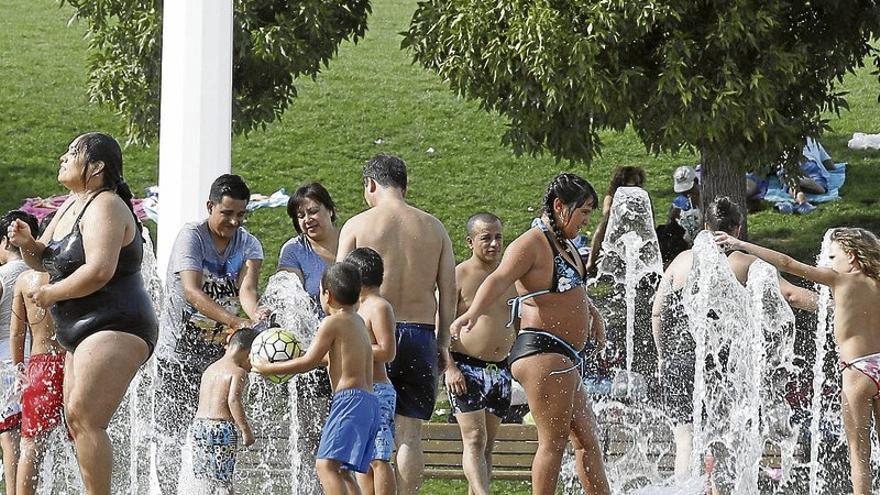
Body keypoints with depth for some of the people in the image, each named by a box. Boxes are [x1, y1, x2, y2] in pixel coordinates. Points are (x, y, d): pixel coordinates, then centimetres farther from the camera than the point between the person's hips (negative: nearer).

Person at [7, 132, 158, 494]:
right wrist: (27, 244, 2)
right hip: (82, 333, 11)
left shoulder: (104, 206, -13)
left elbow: (99, 271, -26)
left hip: (114, 329, -11)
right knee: (76, 422, 10)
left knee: (83, 416, -20)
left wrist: (51, 294, -14)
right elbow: (46, 261, 25)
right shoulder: (71, 205, 17)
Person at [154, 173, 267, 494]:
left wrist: (254, 313, -43)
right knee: (171, 439, -3)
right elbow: (192, 292, -27)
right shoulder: (191, 236, -12)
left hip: (221, 355, 4)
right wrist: (234, 321, -41)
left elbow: (246, 287, -18)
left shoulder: (249, 245, 1)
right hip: (179, 354, -4)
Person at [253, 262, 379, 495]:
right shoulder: (358, 322, 21)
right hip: (369, 403, 10)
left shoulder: (333, 322, -5)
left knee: (327, 465, -19)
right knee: (341, 471, 16)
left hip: (350, 399, -10)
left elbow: (309, 362, -4)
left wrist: (269, 369, 6)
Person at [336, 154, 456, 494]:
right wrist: (443, 343, 12)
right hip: (420, 332, 2)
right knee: (410, 434, 4)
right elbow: (449, 291, 6)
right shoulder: (433, 227, 9)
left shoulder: (357, 226, 0)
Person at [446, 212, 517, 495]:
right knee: (474, 440, -15)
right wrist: (450, 367, -17)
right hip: (466, 367, -6)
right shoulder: (459, 276, -5)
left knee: (488, 444, 7)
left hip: (501, 369, 6)